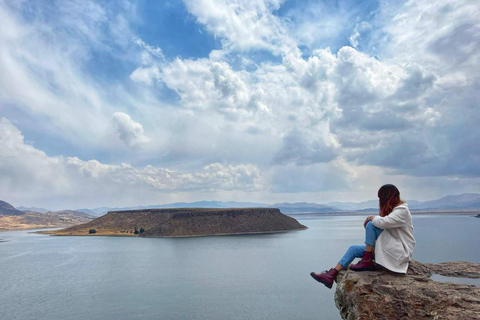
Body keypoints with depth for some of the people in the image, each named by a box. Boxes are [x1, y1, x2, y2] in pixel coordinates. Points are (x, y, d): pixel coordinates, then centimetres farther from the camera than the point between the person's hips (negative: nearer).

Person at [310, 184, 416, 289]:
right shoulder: (392, 209, 14)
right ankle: (331, 275, -9)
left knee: (371, 225, -24)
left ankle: (367, 261, -17)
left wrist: (371, 218, -14)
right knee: (354, 249, -3)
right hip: (390, 248, 9)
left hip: (401, 252, -9)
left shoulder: (402, 210, -16)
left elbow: (383, 222, -33)